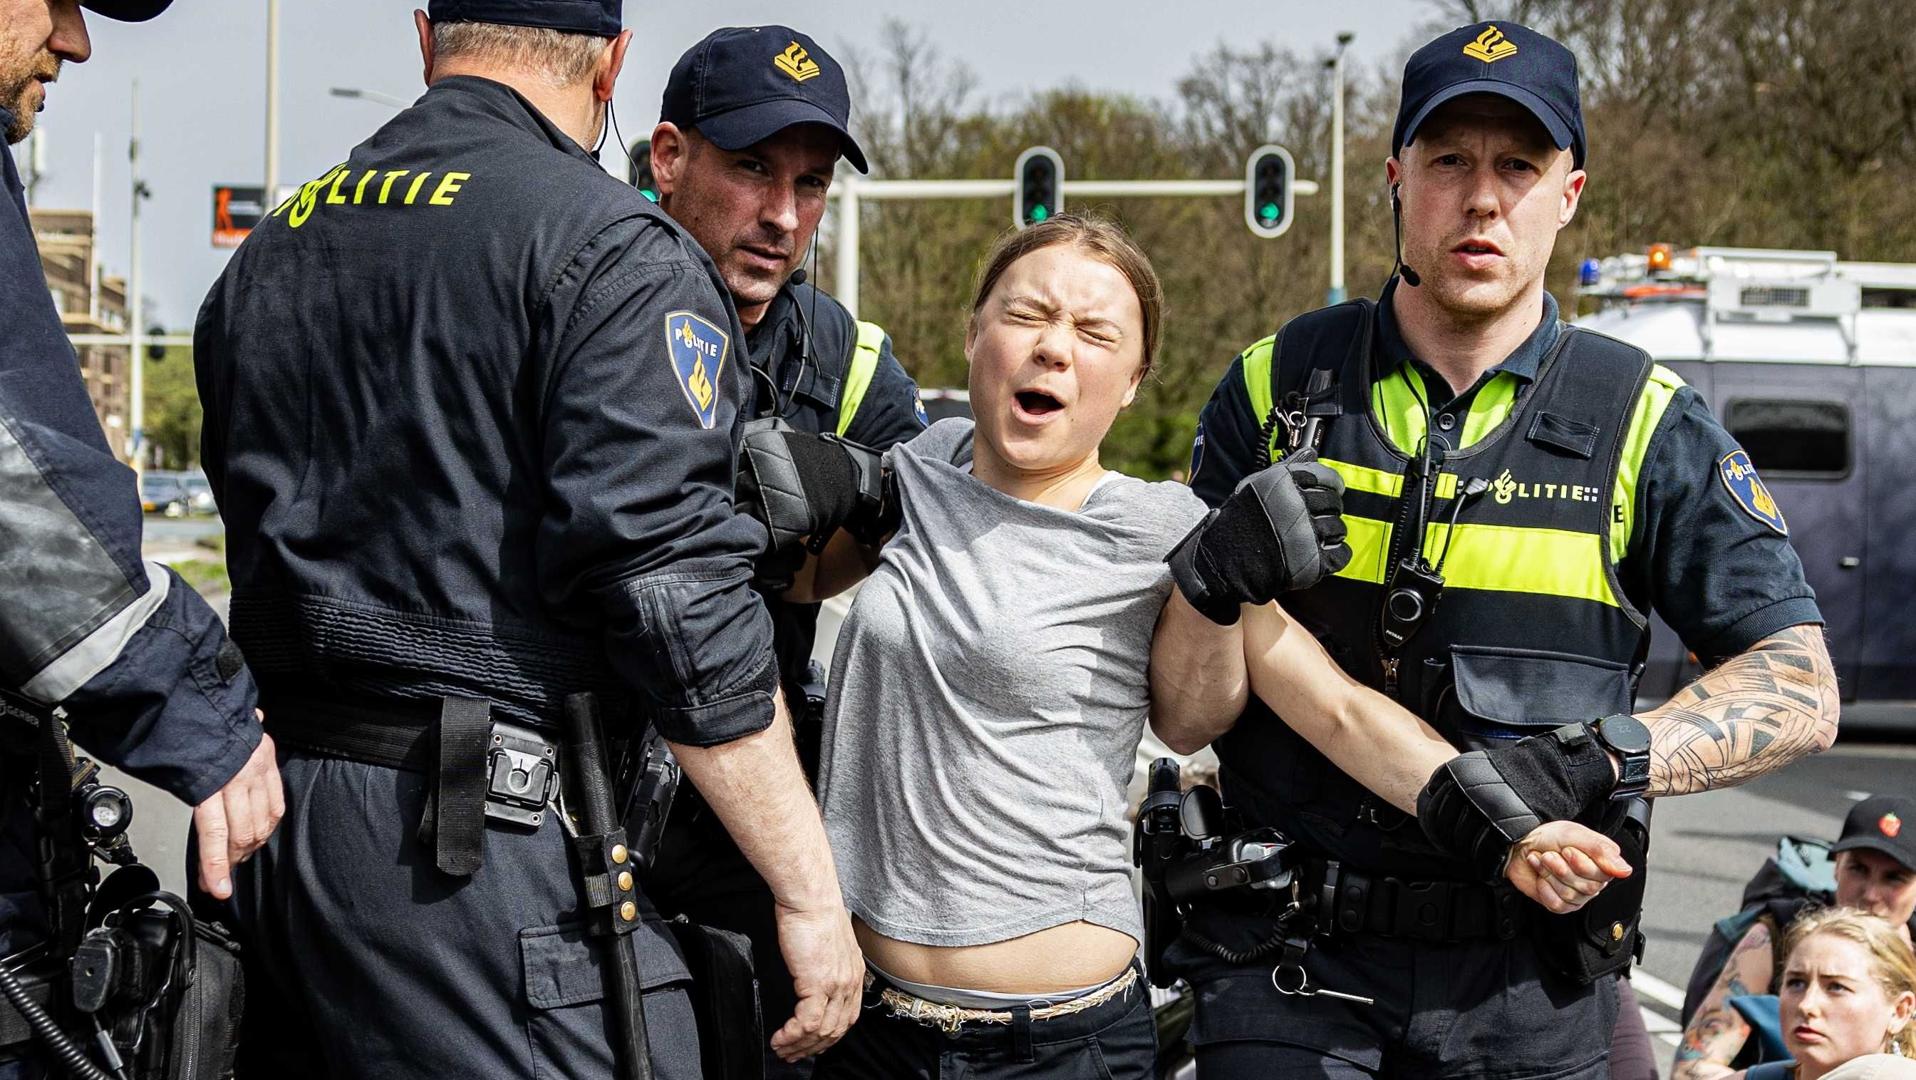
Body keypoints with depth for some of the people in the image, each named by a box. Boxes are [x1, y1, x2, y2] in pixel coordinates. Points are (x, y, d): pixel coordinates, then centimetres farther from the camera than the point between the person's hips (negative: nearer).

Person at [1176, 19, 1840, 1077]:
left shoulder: (1646, 424, 1)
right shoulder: (1276, 387, 3)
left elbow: (1799, 692, -2)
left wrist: (1589, 758, -17)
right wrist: (1225, 584, -19)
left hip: (1527, 987, 0)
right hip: (1287, 954, 0)